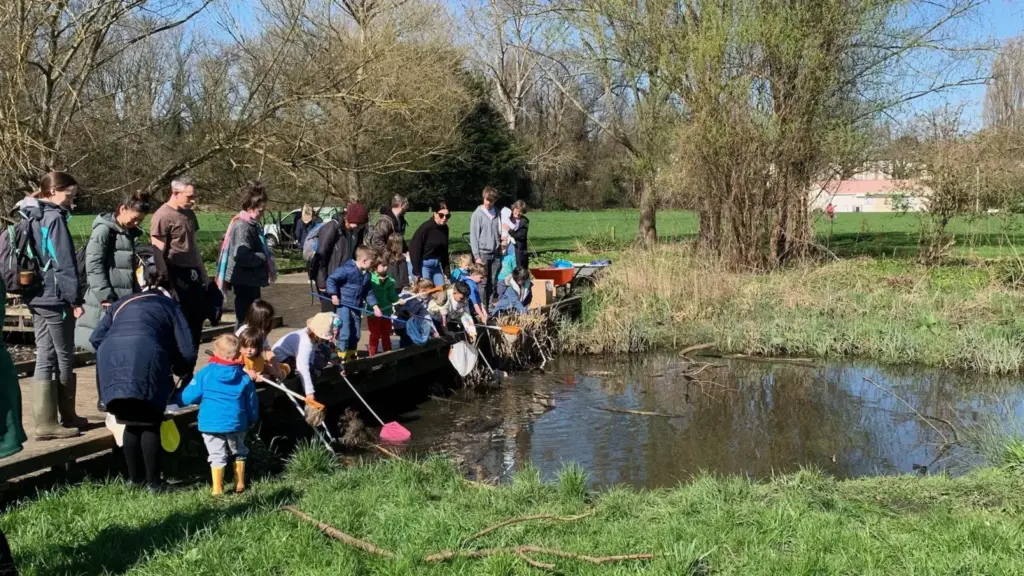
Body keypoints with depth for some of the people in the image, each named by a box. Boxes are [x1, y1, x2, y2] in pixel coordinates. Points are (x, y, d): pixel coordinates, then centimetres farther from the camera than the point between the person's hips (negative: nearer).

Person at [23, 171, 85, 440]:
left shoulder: (32, 218, 14)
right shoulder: (55, 219, -13)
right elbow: (64, 264, -17)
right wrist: (75, 299, -13)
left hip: (37, 297, 9)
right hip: (55, 298, -9)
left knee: (45, 358, 8)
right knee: (63, 359, 3)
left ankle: (45, 420, 10)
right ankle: (65, 417, 13)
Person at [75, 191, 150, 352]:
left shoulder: (129, 232, 16)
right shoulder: (103, 230, -10)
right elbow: (94, 266, -16)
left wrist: (137, 295, 18)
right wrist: (105, 297, -19)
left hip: (126, 301, 8)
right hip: (106, 303, -8)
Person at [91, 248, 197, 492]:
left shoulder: (122, 304, 34)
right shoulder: (169, 306, 24)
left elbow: (96, 337, 22)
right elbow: (187, 352, 15)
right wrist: (181, 372, 35)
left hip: (110, 358, 4)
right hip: (145, 358, -3)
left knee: (131, 423, 19)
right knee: (150, 423, 10)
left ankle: (135, 478, 27)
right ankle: (153, 482, 11)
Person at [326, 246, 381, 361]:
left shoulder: (366, 275, 6)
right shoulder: (347, 269, -18)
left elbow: (368, 293, 15)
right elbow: (331, 279, -17)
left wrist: (375, 306, 9)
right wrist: (334, 295, -21)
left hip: (357, 308, 8)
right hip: (343, 305, -8)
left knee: (355, 335, 13)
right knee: (345, 333, -11)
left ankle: (351, 357, 27)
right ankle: (341, 358, -2)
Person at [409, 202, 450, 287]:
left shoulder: (445, 229, 5)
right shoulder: (426, 227, -16)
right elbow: (414, 249, -17)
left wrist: (446, 271, 11)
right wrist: (417, 273, -18)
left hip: (437, 265, 7)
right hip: (423, 265, -7)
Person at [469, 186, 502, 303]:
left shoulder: (497, 214, 10)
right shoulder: (478, 214, -3)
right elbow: (473, 236, -5)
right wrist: (476, 256, -11)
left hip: (496, 253, 4)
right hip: (483, 253, -4)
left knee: (494, 282, 6)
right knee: (483, 282, -2)